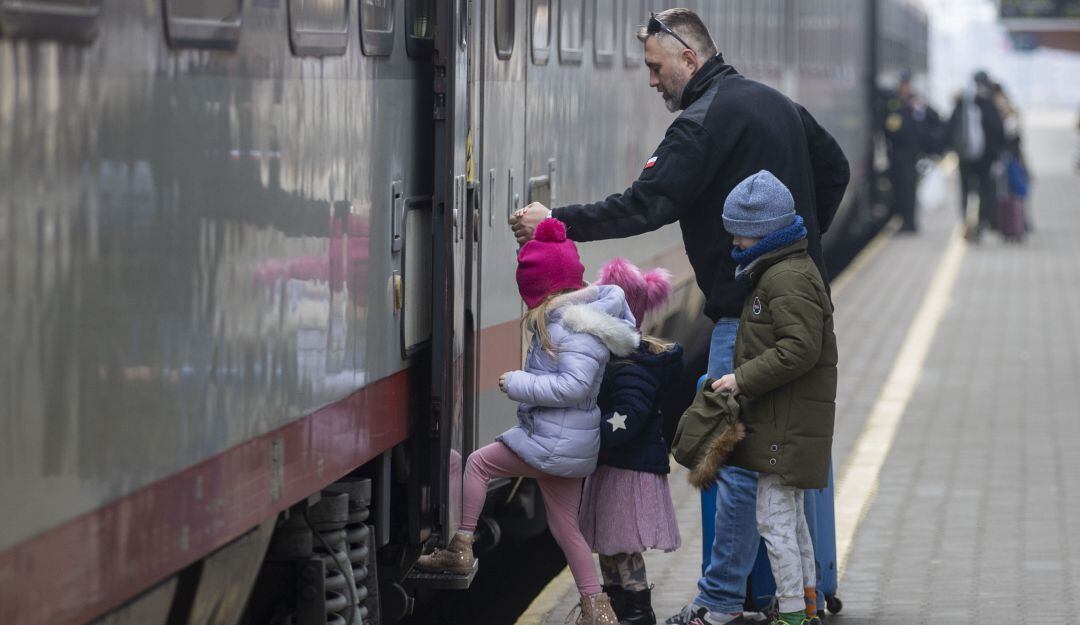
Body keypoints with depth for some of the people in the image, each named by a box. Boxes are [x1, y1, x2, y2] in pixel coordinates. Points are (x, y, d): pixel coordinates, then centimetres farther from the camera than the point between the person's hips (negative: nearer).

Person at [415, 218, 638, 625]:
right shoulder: (568, 315, 12)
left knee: (478, 463, 4)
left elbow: (575, 384, -26)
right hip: (566, 443, 10)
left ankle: (460, 549, 7)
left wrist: (517, 384, -19)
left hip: (556, 440, -10)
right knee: (564, 525, 13)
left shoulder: (578, 325, -18)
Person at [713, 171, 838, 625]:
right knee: (790, 515, 19)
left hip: (788, 423, -11)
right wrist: (742, 378, 15)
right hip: (785, 420, 11)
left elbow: (800, 349, -26)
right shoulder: (778, 272, 17)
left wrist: (744, 379, -21)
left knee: (774, 518, -8)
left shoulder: (788, 278, -18)